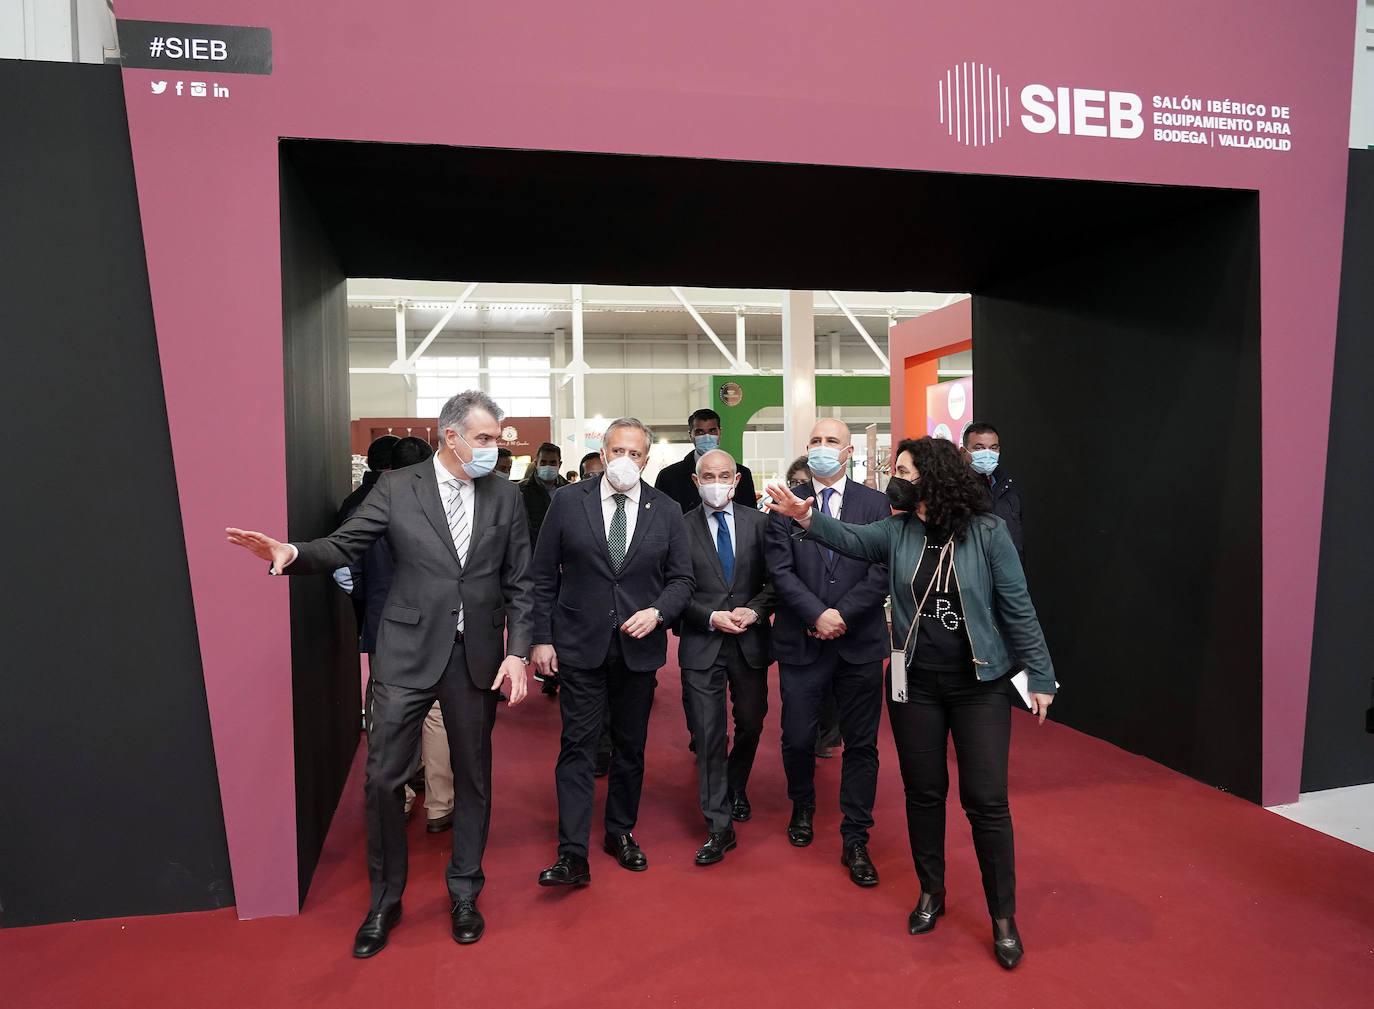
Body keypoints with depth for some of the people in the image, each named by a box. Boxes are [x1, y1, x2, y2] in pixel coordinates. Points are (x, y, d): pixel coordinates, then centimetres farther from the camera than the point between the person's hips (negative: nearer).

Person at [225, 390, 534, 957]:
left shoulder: (505, 498, 2)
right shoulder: (397, 488, -2)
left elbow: (519, 584, 3)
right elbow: (343, 547, -5)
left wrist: (517, 653, -5)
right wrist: (293, 553, -26)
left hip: (478, 659, 2)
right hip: (407, 654, -1)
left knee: (473, 778, 12)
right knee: (383, 779, 5)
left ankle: (464, 893, 33)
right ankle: (385, 900, 28)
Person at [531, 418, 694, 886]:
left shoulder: (666, 511, 2)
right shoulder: (567, 501, -2)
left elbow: (681, 579, 6)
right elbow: (543, 576, 0)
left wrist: (657, 612, -13)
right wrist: (542, 637, -3)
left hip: (639, 647, 2)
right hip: (579, 645, -2)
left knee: (631, 746, 14)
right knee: (577, 746, -1)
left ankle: (621, 832, 33)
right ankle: (573, 855, 6)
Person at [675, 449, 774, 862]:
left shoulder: (758, 522, 3)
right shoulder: (681, 527, -3)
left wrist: (754, 611, -12)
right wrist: (712, 617, -15)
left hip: (750, 642, 3)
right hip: (701, 643, -2)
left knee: (751, 724, 17)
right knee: (708, 733, -1)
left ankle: (736, 789, 45)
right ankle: (719, 827, 10)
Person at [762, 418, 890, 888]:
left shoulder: (875, 504, 2)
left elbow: (882, 572, -4)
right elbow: (780, 571, -5)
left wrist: (843, 615, -13)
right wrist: (818, 615, -14)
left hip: (860, 641, 0)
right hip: (801, 643, 0)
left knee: (861, 744, 7)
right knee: (797, 739, 8)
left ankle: (855, 840, 22)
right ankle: (802, 809, 38)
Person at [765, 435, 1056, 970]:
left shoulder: (987, 530, -9)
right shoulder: (898, 531, -1)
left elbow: (1017, 606, -7)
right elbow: (852, 538, -18)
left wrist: (1039, 676, -5)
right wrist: (808, 518, -37)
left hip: (981, 684, -3)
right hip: (914, 683, 3)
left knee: (986, 800, 2)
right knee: (923, 792, 14)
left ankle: (1003, 917, 21)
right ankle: (931, 892, 35)